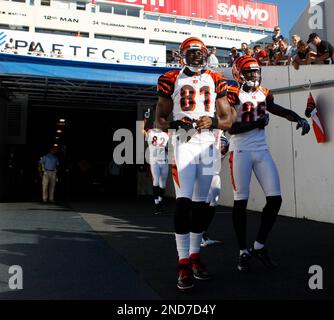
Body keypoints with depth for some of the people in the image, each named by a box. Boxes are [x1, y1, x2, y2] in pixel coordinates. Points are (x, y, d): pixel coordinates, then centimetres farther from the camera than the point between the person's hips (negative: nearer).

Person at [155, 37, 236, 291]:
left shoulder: (215, 82, 14)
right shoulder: (172, 80, 8)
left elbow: (228, 119, 12)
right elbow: (159, 119, 6)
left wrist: (213, 121, -10)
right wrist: (173, 123, -16)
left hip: (208, 143, 4)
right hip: (183, 141, -3)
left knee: (201, 200, 6)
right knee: (184, 198, -16)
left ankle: (195, 256, 19)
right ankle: (184, 264, -12)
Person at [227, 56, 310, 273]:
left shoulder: (263, 94, 15)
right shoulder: (233, 94, -3)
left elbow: (282, 111, 18)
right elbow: (231, 128, -11)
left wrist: (300, 119, 0)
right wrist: (257, 123, -10)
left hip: (262, 150, 6)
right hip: (241, 151, -6)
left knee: (275, 199, 1)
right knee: (241, 202, -2)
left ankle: (260, 246, 17)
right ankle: (244, 251, 13)